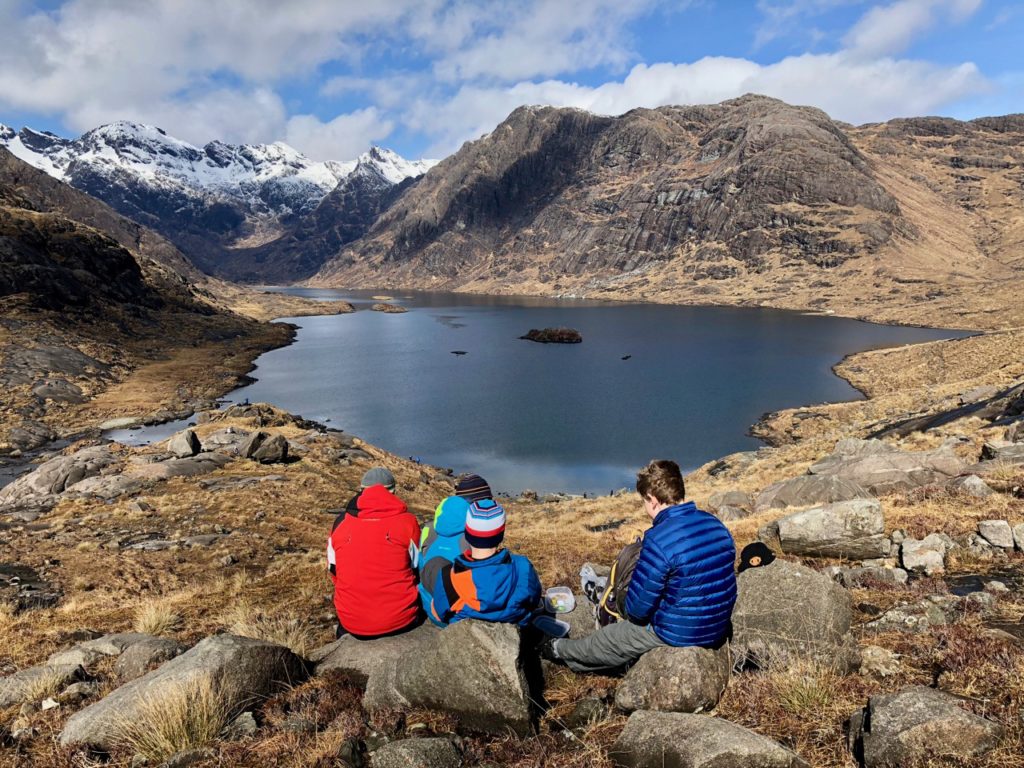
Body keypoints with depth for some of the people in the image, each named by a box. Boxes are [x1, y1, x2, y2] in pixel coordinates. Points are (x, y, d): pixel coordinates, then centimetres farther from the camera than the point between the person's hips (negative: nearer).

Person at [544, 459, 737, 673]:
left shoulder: (659, 539, -26)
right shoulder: (715, 524, -2)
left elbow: (637, 608, -19)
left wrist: (634, 613, 4)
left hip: (680, 634, -7)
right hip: (719, 629, 7)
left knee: (608, 638, 19)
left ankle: (561, 650, 45)